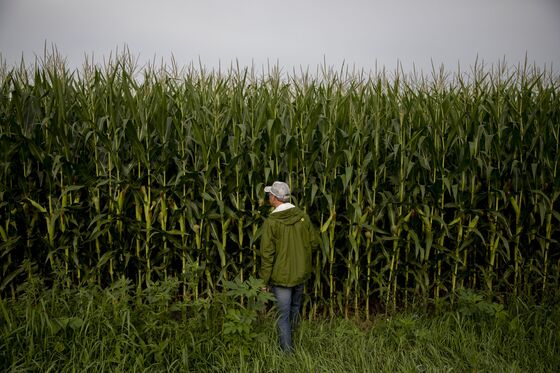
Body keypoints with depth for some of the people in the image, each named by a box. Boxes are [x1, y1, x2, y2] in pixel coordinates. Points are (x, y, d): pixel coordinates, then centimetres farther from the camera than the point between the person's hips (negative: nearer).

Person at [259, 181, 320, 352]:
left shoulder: (271, 222, -19)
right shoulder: (302, 216, -7)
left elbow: (267, 254, -17)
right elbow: (314, 242, 1)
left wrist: (265, 279, -8)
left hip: (281, 276, -5)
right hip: (301, 273, 5)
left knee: (283, 315, 8)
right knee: (295, 306, 28)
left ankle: (287, 350, 16)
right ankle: (292, 336, 49)